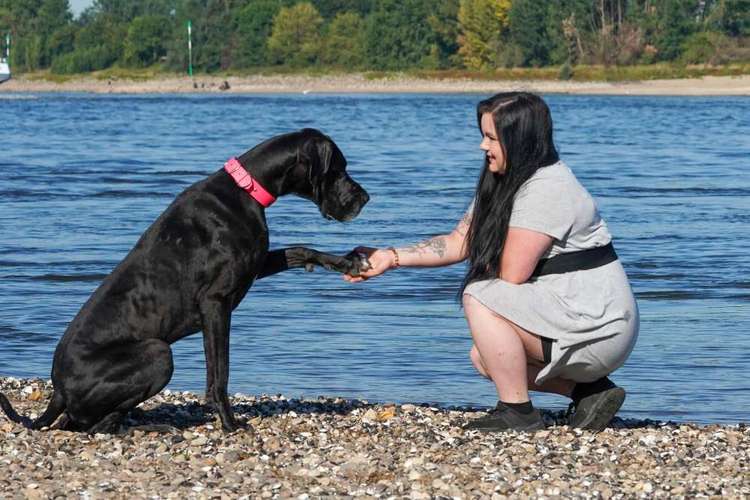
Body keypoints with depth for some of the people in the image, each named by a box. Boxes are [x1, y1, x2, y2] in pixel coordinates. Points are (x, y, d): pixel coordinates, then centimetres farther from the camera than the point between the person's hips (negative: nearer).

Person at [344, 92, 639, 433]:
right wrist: (391, 258, 3)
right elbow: (458, 242, 11)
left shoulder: (546, 190, -21)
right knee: (483, 358, 15)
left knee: (480, 298, -20)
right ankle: (590, 390, 9)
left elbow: (511, 275, -23)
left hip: (599, 327, -10)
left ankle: (518, 413, -13)